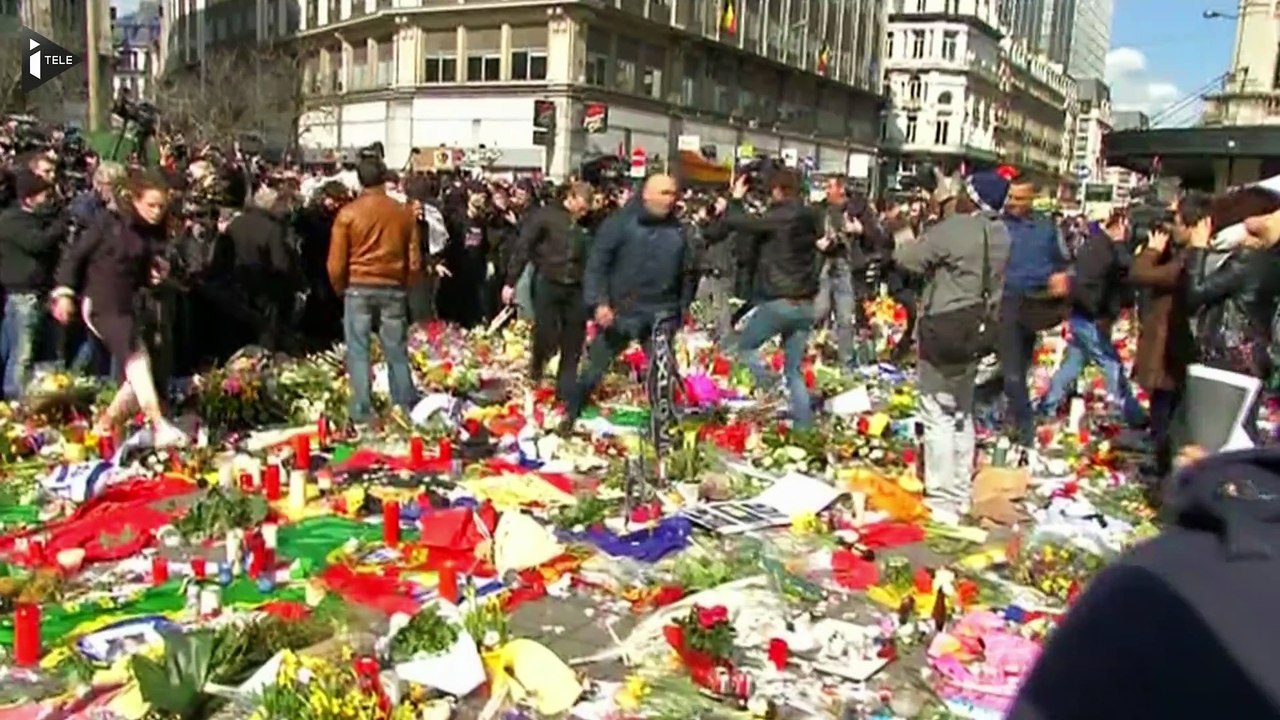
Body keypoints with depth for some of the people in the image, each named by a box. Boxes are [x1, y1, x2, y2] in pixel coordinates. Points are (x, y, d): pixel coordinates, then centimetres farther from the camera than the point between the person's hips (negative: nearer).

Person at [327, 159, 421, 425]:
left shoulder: (347, 213, -4)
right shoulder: (404, 213, 1)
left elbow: (336, 263, -5)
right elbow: (415, 261, 2)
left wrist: (340, 289, 12)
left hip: (358, 288, -2)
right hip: (393, 289, 2)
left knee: (358, 352, 4)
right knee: (397, 353, 9)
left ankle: (362, 412, 4)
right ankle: (405, 410, 15)